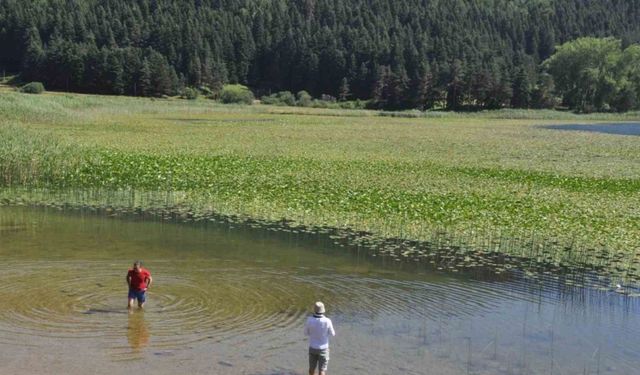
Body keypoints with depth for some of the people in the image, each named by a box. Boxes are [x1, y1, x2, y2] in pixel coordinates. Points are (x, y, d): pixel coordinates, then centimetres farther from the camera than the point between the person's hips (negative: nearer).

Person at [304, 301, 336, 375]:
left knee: (312, 367, 23)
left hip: (313, 347, 3)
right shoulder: (327, 321, -24)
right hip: (323, 348, -3)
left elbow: (306, 333, -2)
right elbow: (332, 333, -7)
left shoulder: (309, 320, -19)